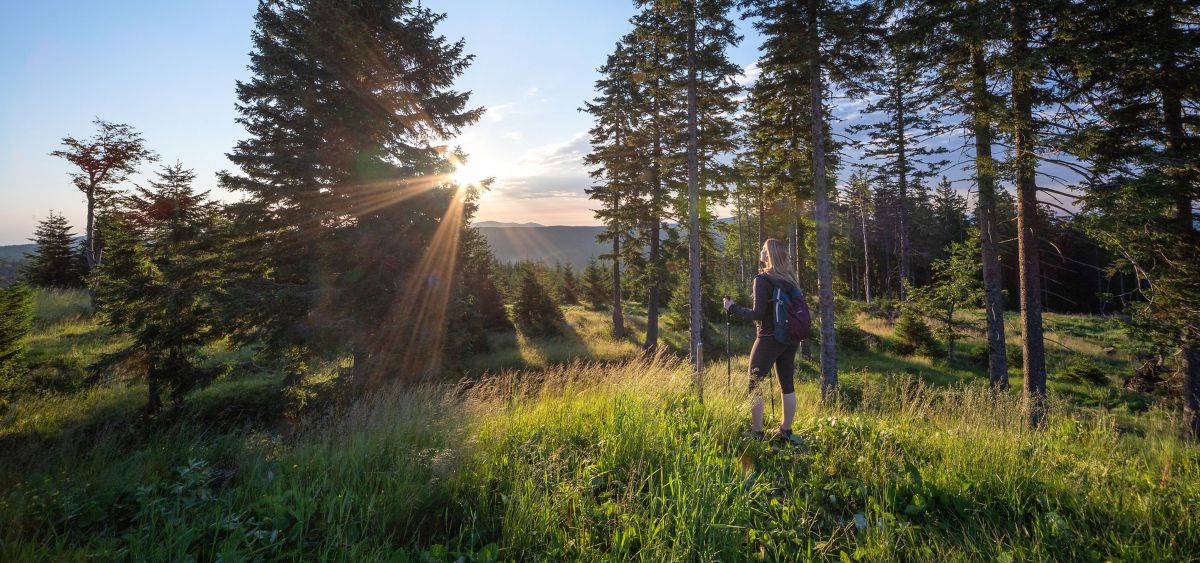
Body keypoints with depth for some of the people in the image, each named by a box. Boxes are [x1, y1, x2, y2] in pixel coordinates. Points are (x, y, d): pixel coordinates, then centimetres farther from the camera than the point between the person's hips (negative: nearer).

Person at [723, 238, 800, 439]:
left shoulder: (762, 279, -13)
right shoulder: (790, 279, 7)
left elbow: (757, 313, -16)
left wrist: (732, 308, -6)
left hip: (769, 338, -7)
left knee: (755, 385, 3)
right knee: (787, 385, 12)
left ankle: (756, 432, 5)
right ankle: (786, 430, 20)